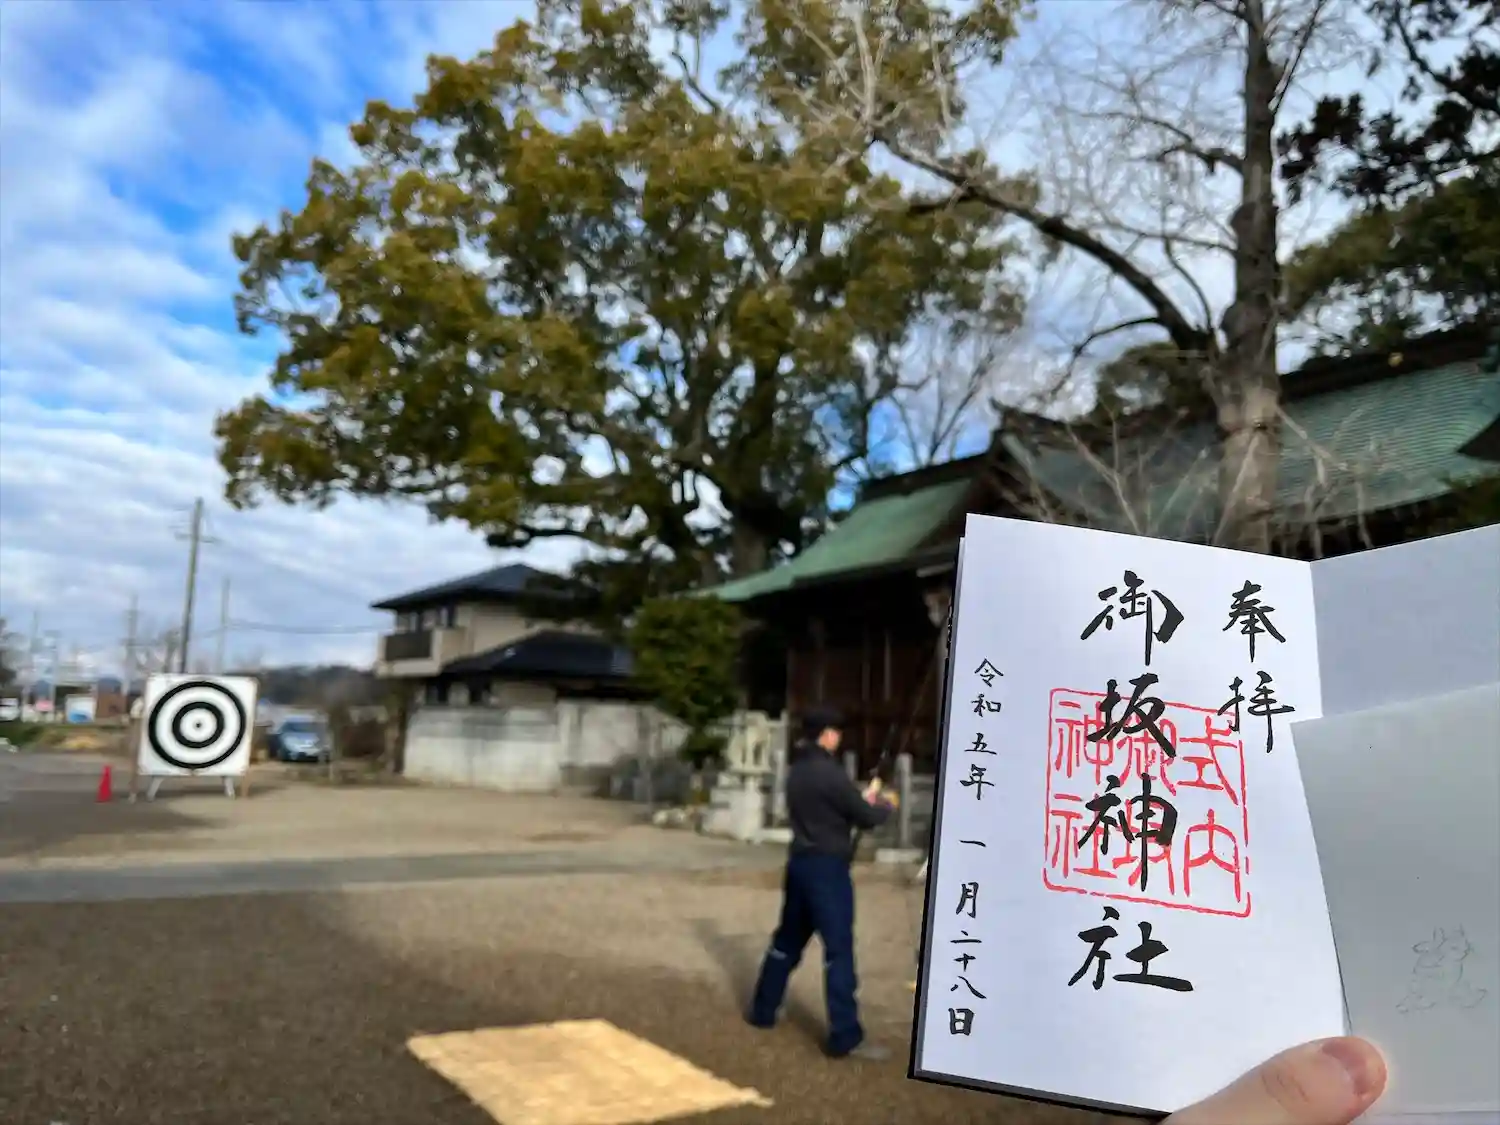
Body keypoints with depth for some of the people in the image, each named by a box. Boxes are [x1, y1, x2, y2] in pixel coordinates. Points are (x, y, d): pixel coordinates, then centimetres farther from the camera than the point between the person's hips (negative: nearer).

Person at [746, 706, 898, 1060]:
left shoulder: (797, 770, 10)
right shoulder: (829, 772, -18)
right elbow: (865, 818, -12)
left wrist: (863, 798, 17)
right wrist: (885, 805, 8)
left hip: (800, 861, 9)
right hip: (827, 866, -9)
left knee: (788, 939, 20)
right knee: (839, 950, -5)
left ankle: (762, 1010, 31)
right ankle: (846, 1038, -2)